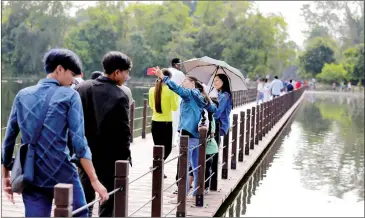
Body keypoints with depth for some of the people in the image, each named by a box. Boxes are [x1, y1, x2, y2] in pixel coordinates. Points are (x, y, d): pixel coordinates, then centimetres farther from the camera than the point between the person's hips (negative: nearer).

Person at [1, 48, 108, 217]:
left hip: (31, 178, 4)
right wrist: (94, 180, -11)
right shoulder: (69, 96, -5)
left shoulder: (22, 95, 8)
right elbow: (78, 141, -12)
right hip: (62, 175, -4)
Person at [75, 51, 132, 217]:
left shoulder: (81, 88, 0)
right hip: (109, 158, -5)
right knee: (108, 204, 6)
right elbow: (123, 132, -15)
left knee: (83, 200, 14)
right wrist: (126, 158, -4)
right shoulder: (119, 96, -17)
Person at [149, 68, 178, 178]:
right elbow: (174, 107, -7)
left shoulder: (152, 90, -1)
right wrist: (176, 96, 5)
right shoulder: (170, 91, -12)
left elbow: (151, 106, 11)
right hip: (166, 123, -4)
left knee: (158, 147, 15)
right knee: (167, 148, 7)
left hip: (155, 123, 4)